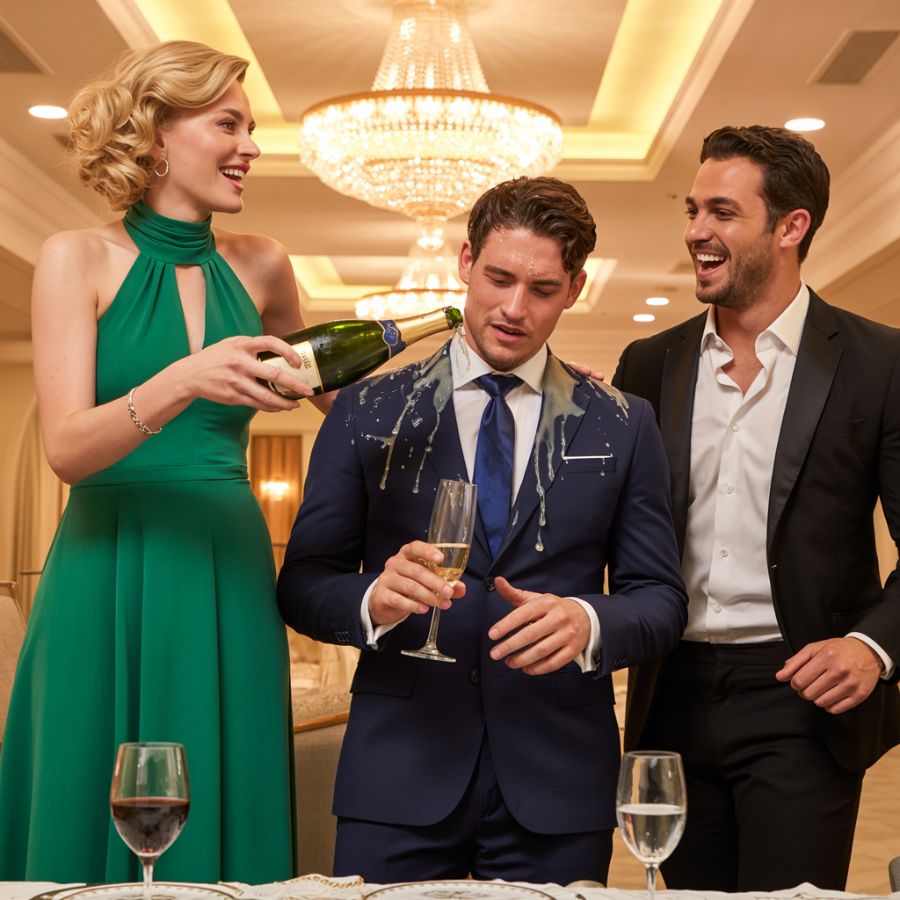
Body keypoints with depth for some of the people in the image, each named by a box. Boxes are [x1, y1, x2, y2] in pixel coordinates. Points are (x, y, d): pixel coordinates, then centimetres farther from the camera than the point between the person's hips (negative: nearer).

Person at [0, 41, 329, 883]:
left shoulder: (259, 267, 8)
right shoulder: (78, 259, -2)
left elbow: (311, 376, 28)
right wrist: (182, 383, -26)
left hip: (230, 583, 3)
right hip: (109, 584, -3)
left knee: (223, 829, 7)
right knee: (96, 828, 4)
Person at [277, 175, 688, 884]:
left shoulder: (622, 426, 6)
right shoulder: (367, 413, 5)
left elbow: (661, 599, 5)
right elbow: (302, 585, 2)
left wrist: (589, 621, -17)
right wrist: (372, 599, -19)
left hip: (557, 780, 1)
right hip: (399, 775, 0)